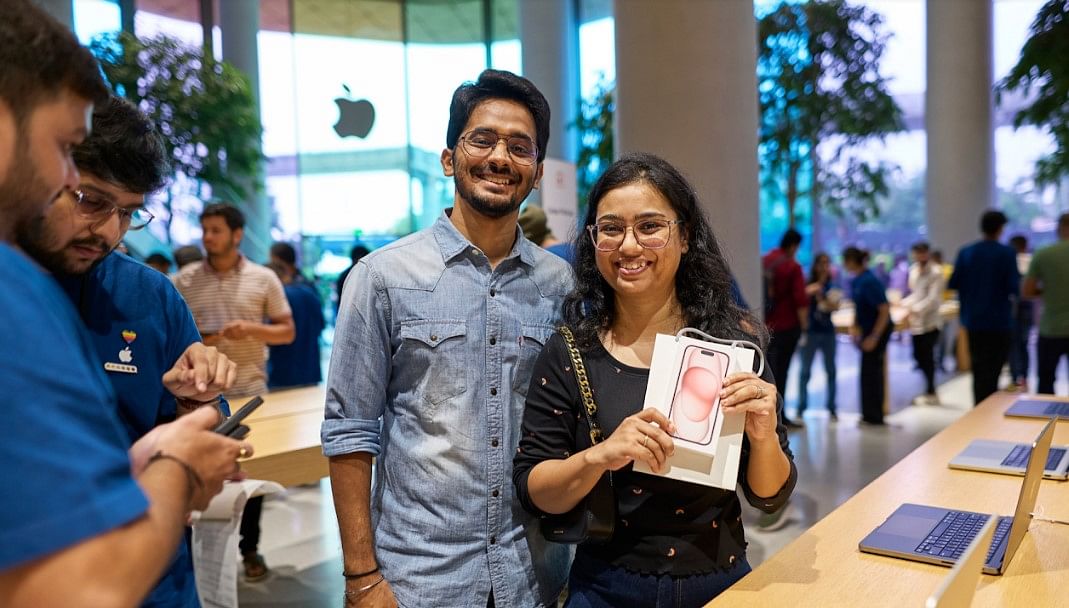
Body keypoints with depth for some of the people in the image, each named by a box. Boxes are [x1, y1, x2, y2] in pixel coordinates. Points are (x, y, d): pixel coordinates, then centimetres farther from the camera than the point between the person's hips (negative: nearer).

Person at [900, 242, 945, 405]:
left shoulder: (935, 272, -9)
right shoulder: (914, 270, 12)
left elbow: (933, 299, -17)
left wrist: (915, 310, -25)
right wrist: (904, 303, 6)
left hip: (930, 321, -7)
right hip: (917, 322, 7)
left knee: (926, 357, -1)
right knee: (919, 356, 9)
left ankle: (930, 393, 12)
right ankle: (930, 391, 22)